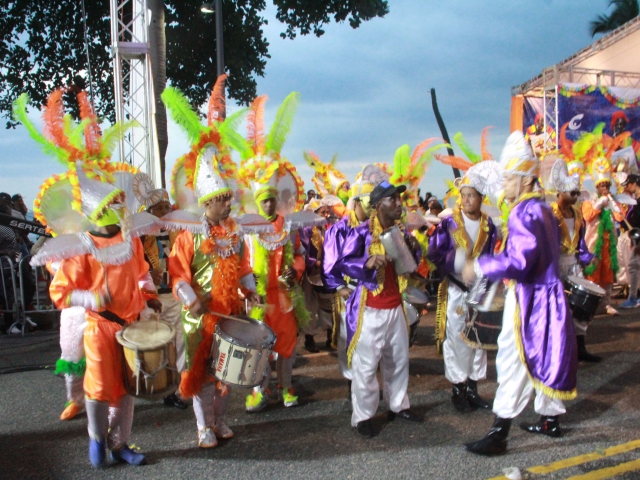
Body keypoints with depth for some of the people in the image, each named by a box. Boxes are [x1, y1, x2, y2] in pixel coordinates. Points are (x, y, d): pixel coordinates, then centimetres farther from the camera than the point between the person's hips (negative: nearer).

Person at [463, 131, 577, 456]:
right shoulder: (543, 209, 13)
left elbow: (520, 260, -28)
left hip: (528, 299, -10)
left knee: (514, 361, -7)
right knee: (546, 359, 18)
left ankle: (499, 433, -2)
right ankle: (550, 420, 32)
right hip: (547, 293, 10)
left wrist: (479, 266, -20)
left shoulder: (523, 212, -18)